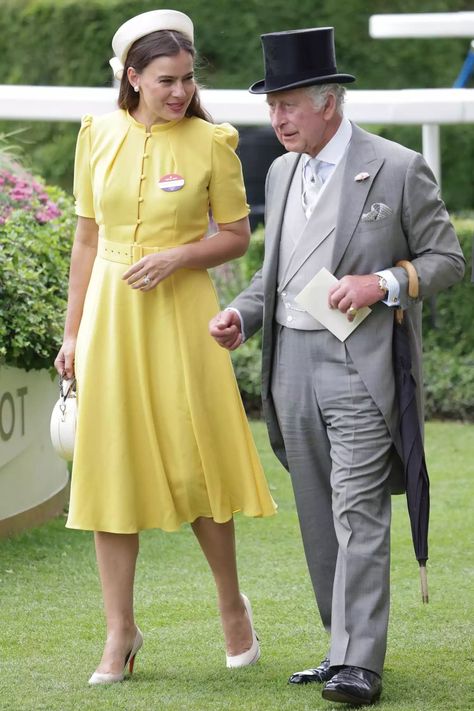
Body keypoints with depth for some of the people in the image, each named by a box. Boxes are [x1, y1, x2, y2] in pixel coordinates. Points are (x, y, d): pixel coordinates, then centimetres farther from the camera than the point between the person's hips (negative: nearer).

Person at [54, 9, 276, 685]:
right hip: (110, 314, 3)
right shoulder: (99, 135, 4)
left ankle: (233, 605, 22)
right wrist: (73, 331, 10)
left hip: (181, 312, -2)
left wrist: (178, 256, -16)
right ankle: (121, 632, 9)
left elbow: (237, 236, 1)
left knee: (193, 462, 0)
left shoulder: (211, 142, -3)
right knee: (111, 467, 2)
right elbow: (86, 237, 10)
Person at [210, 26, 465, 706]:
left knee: (359, 513, -12)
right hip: (291, 362, 7)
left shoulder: (398, 170, -5)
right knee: (318, 516, 9)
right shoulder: (281, 173, 14)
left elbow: (447, 258, 0)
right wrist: (241, 315, 5)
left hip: (361, 364, -7)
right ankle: (345, 646, 18)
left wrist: (383, 282, -16)